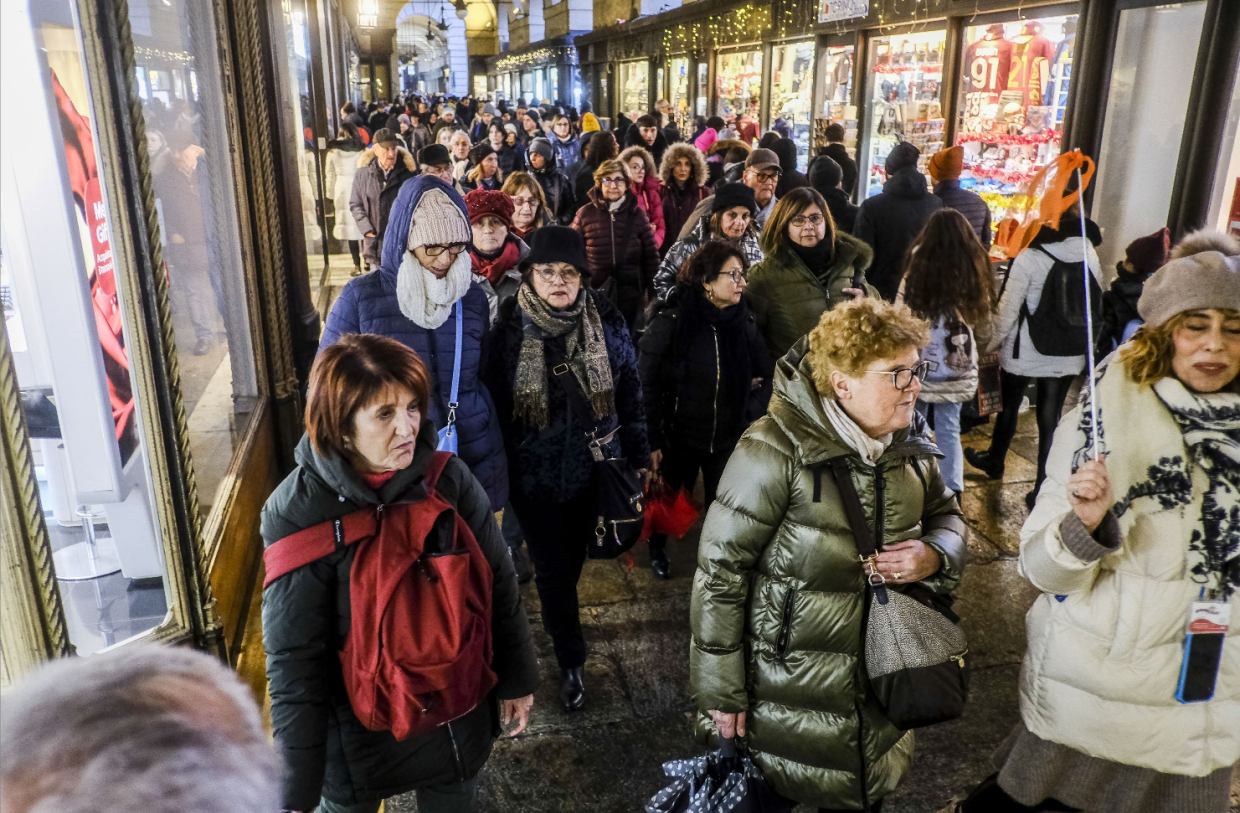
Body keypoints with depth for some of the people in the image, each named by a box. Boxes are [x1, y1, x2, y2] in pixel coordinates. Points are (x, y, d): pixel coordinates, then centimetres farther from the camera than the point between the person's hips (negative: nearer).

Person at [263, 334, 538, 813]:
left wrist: (516, 678, 6)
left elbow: (498, 585, -3)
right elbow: (294, 661, -18)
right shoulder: (298, 513, -22)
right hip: (358, 731, -2)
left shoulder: (447, 477, -16)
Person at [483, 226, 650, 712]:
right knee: (552, 567, 7)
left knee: (573, 558, 18)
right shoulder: (508, 325, -11)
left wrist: (638, 456, 5)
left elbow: (629, 393, 3)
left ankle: (562, 622, 47)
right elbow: (492, 400, -4)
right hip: (534, 470, -2)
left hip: (592, 465, 2)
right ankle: (571, 662, 25)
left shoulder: (606, 322, -5)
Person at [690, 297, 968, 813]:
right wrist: (720, 695, -15)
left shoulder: (910, 443, -2)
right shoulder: (776, 451, -24)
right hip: (787, 688, -6)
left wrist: (935, 556, -11)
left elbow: (946, 515, 14)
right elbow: (720, 571, -20)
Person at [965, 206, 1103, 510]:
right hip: (1068, 355, 4)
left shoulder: (1029, 258, -17)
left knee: (1009, 407, 17)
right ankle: (1044, 488, 12)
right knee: (1050, 417, 9)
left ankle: (994, 462, 40)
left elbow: (1008, 308, -14)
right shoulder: (1091, 258, -2)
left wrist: (991, 343, -2)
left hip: (1024, 352, -3)